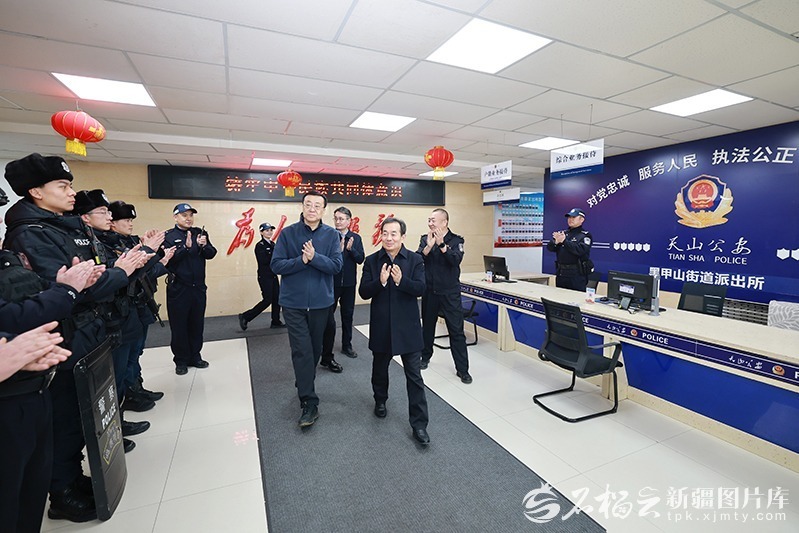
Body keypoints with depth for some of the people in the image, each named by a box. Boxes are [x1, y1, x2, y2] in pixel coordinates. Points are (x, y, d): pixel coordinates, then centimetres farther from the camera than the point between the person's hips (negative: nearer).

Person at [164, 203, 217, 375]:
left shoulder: (200, 233, 8)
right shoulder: (168, 236, -3)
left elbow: (211, 254, 0)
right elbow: (168, 259, -18)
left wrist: (204, 246, -19)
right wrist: (186, 247, -29)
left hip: (198, 287, 4)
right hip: (178, 289, -4)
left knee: (197, 323, 12)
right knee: (179, 325, 6)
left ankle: (195, 356, 26)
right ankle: (181, 360, 19)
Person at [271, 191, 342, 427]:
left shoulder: (331, 235, -1)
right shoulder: (288, 233, -3)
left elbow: (336, 265, -11)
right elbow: (276, 265, -8)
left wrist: (314, 257, -25)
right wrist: (302, 260, -21)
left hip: (320, 301, 2)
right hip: (294, 302, -2)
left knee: (315, 349, 16)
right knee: (302, 351, -5)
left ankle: (304, 387, 40)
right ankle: (310, 403, 4)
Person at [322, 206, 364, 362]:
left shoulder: (356, 238, 3)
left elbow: (361, 259, -2)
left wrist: (351, 249, -18)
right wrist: (338, 250, -26)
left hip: (349, 283, 3)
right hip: (331, 283, -3)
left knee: (348, 315, 14)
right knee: (328, 316, 4)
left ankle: (347, 345, 31)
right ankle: (326, 355, 18)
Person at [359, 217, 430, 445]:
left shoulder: (415, 260, -4)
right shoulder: (372, 261, -1)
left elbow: (420, 289, -13)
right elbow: (363, 292, -7)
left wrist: (401, 280, -30)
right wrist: (380, 281, -25)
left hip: (408, 326, -2)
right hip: (381, 326, 2)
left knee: (414, 375, 1)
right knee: (379, 368, 22)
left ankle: (419, 424, 13)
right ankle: (380, 401, 49)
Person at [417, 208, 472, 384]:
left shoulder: (456, 240, -4)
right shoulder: (425, 239, 3)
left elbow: (456, 260, -21)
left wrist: (441, 244, -28)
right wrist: (428, 246, -26)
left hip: (450, 292, -3)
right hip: (429, 291, 3)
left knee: (456, 330, -1)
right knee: (427, 325, 17)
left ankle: (462, 369, 8)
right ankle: (425, 357, 38)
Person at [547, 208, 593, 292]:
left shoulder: (585, 235, -2)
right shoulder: (562, 233, 13)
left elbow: (580, 250, -20)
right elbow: (550, 247, 2)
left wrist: (564, 241, -25)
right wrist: (556, 242, -20)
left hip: (577, 275, -5)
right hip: (560, 273, 5)